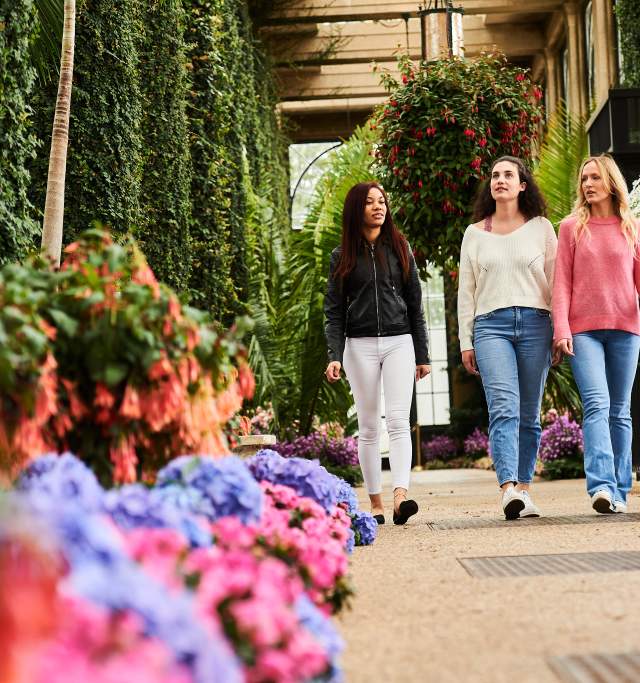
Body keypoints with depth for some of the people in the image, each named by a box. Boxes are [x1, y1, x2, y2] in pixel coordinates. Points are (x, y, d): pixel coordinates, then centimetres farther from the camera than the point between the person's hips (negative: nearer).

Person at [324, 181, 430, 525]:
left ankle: (400, 497, -24)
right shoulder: (342, 256, 7)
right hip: (360, 345, 0)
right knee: (368, 428, 3)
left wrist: (422, 355, 8)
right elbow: (334, 310, 4)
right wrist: (335, 355, -10)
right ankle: (375, 503, 8)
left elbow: (415, 304, 11)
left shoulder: (399, 249, 10)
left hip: (398, 342, 0)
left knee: (398, 420, -14)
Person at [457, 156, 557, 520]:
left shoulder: (541, 228, 12)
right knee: (504, 408, -17)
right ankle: (508, 489, -28)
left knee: (529, 414, 2)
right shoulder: (474, 234, 15)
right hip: (491, 326, -1)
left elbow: (555, 282, 11)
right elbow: (466, 292, 14)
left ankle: (525, 488, 11)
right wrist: (466, 342, 7)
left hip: (535, 324, 1)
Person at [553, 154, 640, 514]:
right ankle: (602, 486, -25)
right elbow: (562, 282, 4)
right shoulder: (572, 227, 7)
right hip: (584, 329, -2)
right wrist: (561, 328, -6)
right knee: (596, 404, -16)